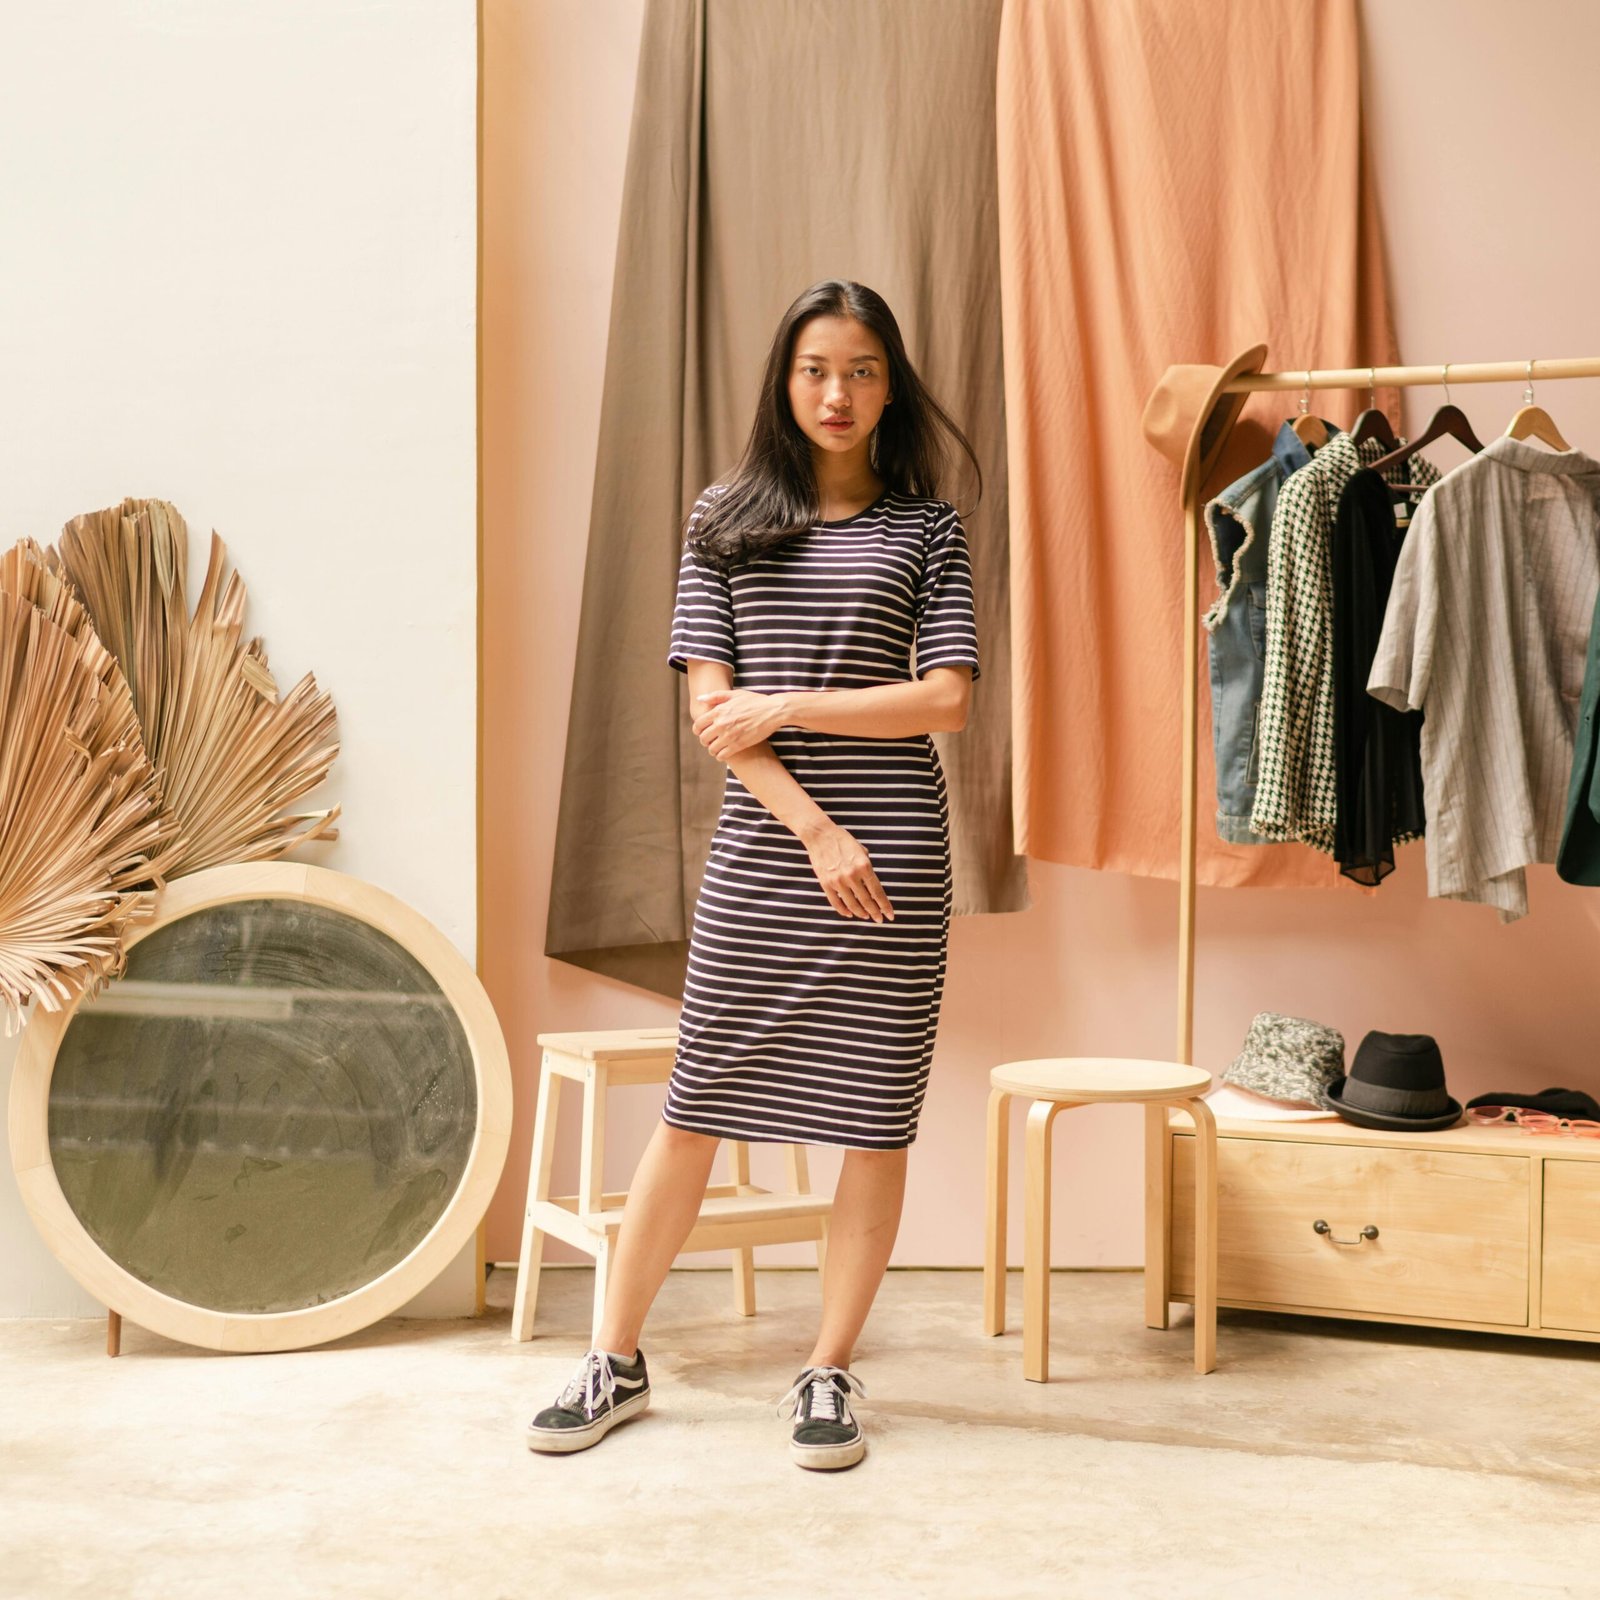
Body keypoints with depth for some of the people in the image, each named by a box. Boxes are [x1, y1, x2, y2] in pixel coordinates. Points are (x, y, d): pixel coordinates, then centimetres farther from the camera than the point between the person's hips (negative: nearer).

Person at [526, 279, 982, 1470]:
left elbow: (946, 699, -3)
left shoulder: (926, 527, 7)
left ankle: (829, 1373, 18)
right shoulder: (726, 522, 8)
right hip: (761, 849, 0)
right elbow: (710, 709, 0)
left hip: (893, 852, 0)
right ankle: (617, 1360, 19)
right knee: (695, 1111, 5)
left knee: (875, 1121, 4)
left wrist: (785, 707, -7)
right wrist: (814, 828, -10)